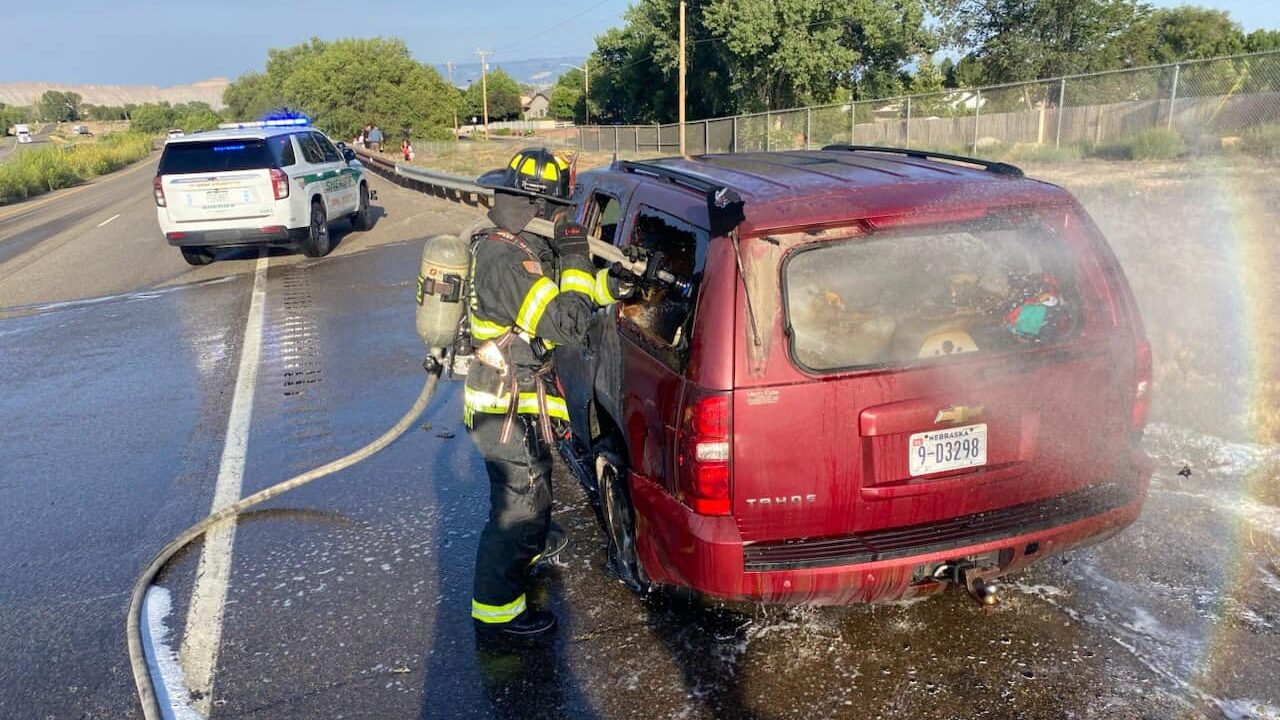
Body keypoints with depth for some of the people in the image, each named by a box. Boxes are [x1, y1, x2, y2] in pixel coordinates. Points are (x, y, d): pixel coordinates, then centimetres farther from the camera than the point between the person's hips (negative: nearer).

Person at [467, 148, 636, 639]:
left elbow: (554, 297, 13)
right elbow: (568, 327, -31)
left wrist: (606, 285, 0)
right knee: (520, 506, 4)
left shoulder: (499, 246, 5)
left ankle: (527, 551, 55)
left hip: (499, 402, 10)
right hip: (510, 414, -10)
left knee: (528, 490, 30)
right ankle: (496, 610, 19)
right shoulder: (510, 264, -28)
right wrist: (574, 258, -22)